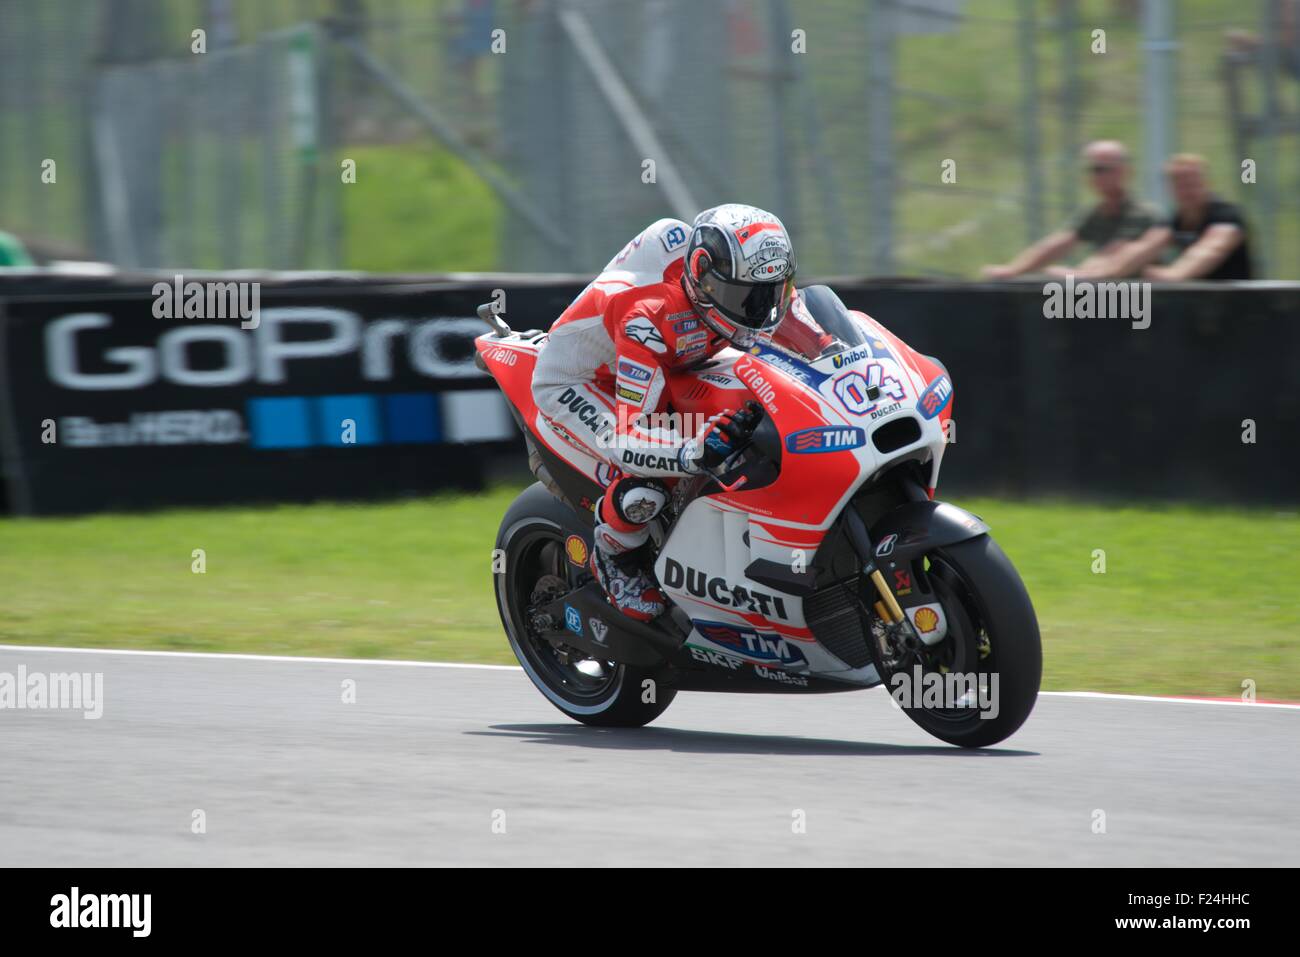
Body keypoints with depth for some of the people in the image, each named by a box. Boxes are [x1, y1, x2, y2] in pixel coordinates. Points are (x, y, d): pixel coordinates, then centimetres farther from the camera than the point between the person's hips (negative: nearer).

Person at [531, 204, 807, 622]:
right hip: (573, 381, -8)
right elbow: (629, 439, -45)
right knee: (645, 486, -29)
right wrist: (699, 449, -60)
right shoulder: (650, 317, -43)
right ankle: (614, 556, 1)